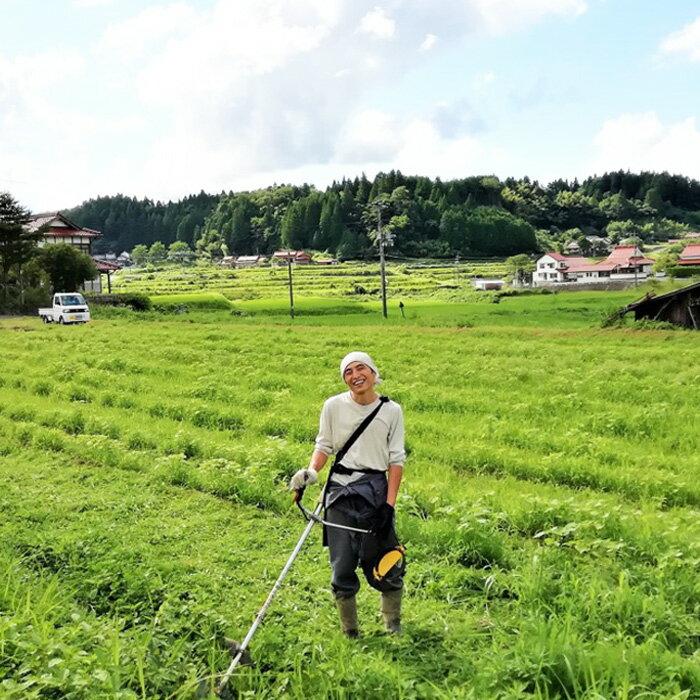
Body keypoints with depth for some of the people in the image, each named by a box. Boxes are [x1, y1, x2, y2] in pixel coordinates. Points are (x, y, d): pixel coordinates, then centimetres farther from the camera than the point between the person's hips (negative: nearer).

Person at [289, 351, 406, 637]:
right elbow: (324, 446, 10)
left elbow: (396, 460, 1)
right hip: (340, 490, 1)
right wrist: (311, 472, -10)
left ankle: (393, 624, 25)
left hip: (375, 490, -1)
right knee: (342, 565, 2)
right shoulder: (334, 406, 1)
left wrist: (389, 504, -5)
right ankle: (350, 632, 19)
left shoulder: (391, 410, 0)